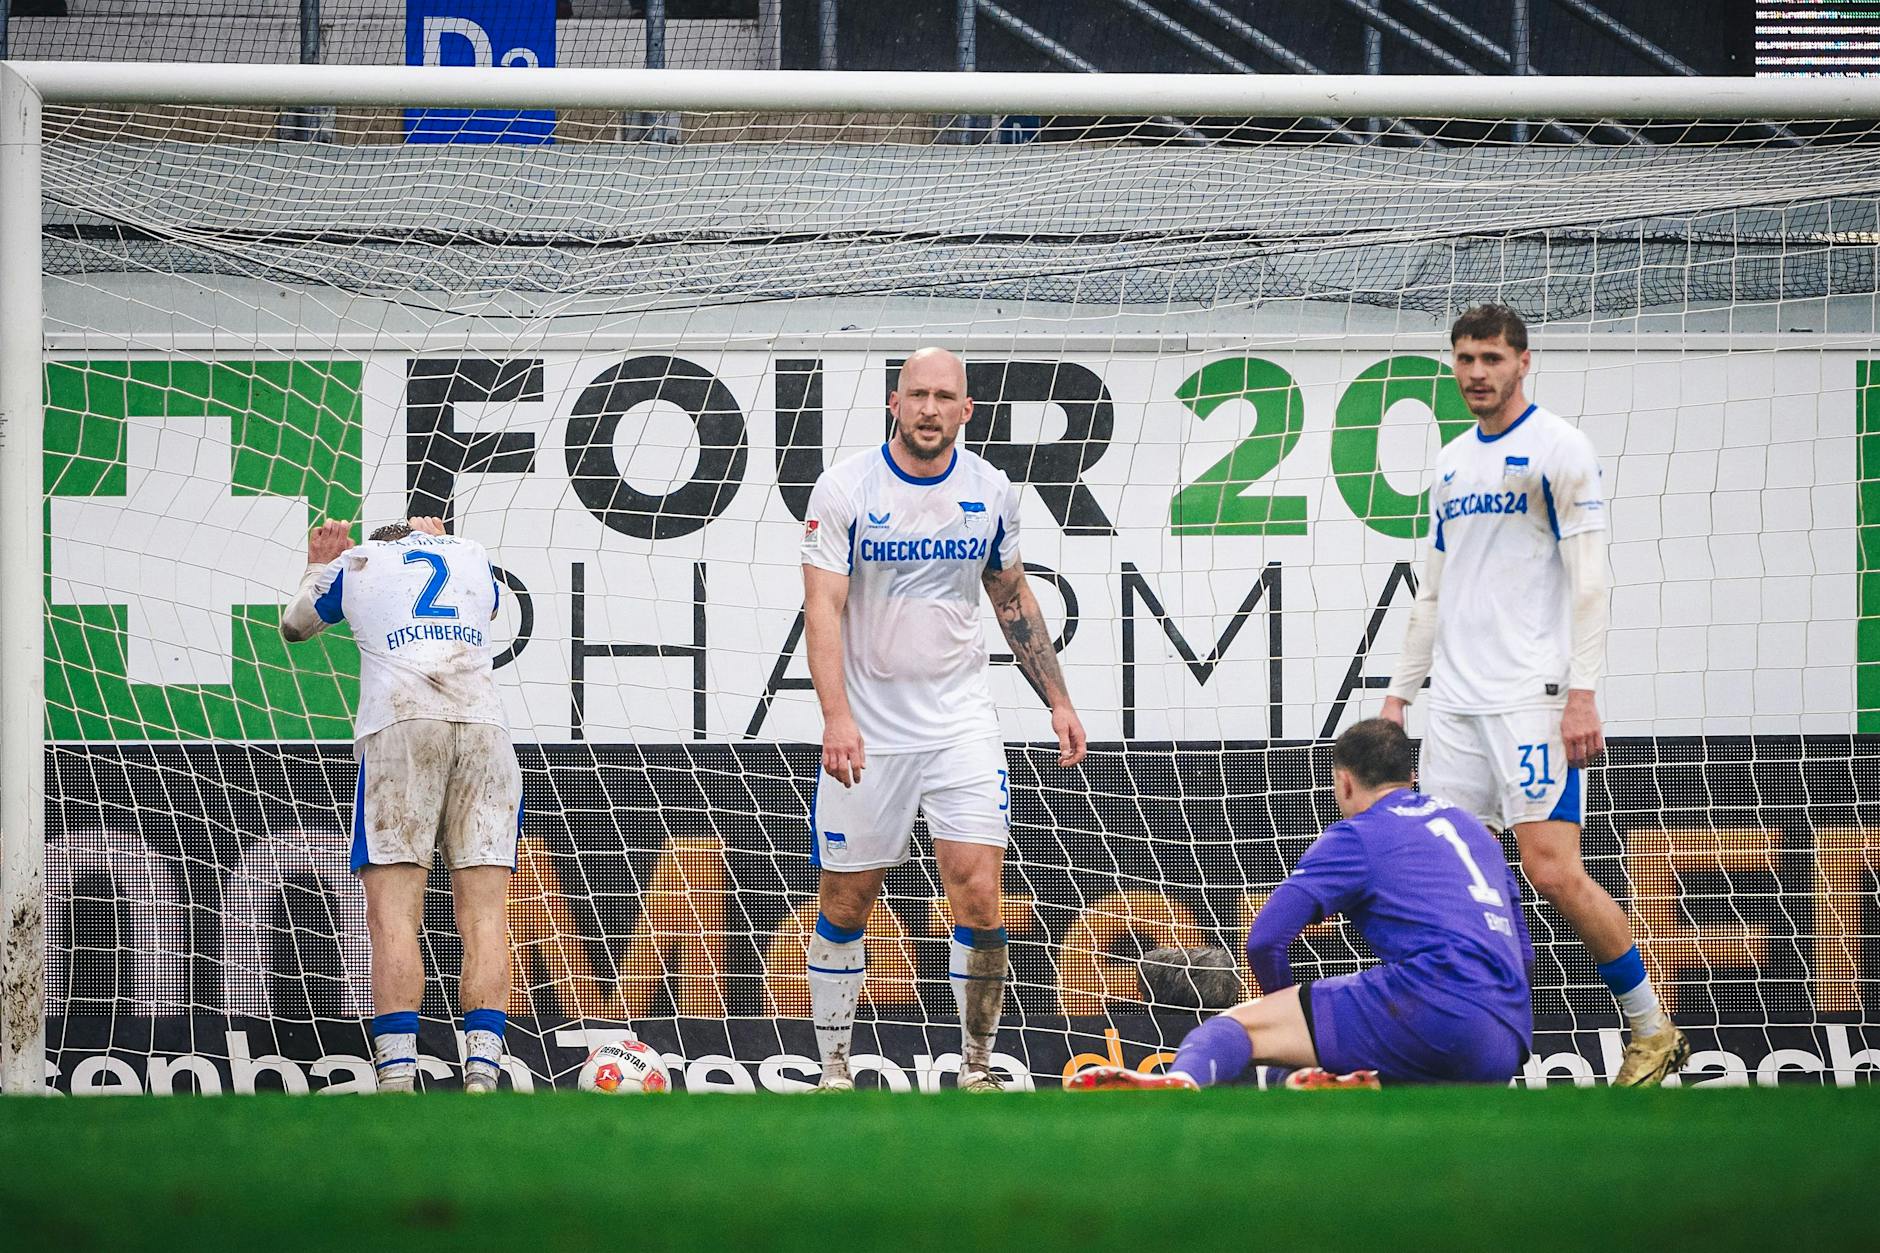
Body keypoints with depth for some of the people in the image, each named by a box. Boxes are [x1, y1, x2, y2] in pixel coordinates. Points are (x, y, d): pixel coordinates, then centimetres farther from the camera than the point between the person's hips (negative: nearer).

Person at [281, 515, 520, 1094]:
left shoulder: (355, 562, 20)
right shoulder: (472, 554, 26)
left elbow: (294, 626, 40)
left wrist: (318, 565, 57)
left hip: (400, 727, -2)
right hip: (485, 727, 2)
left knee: (393, 917, -7)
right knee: (485, 919, -2)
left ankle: (397, 1076, -19)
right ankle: (482, 1074, -15)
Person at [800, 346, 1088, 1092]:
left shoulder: (991, 491, 2)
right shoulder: (845, 487, -8)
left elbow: (1013, 599, 16)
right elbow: (823, 605, -14)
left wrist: (1057, 700, 12)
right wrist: (836, 715, -26)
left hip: (961, 723, 2)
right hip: (866, 729, -2)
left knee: (979, 901, -9)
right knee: (845, 905, 6)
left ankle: (976, 1070, 3)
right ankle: (834, 1068, 20)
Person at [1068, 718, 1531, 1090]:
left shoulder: (1357, 836, 9)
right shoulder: (1470, 827, 29)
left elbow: (1264, 941, 3)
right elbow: (1523, 957, 32)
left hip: (1439, 1002, -7)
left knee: (1244, 1024, -6)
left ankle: (1181, 1082, -44)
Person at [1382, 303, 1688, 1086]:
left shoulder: (1559, 449, -4)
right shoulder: (1452, 463, 17)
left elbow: (1588, 581, -9)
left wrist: (1582, 695, -17)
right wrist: (1400, 692, 18)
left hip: (1533, 697, -7)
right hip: (1457, 702, 7)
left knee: (1553, 871, -13)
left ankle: (1653, 1033, -1)